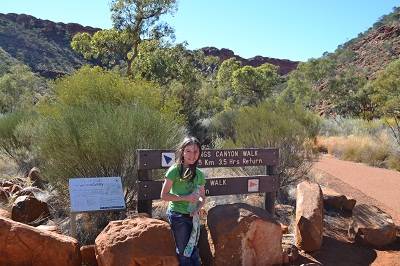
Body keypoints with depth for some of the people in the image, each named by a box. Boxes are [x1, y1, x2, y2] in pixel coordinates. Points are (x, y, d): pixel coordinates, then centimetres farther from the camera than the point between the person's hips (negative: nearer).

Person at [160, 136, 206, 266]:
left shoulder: (199, 174, 4)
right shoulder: (174, 170, -12)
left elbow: (202, 197, 13)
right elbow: (164, 195, -12)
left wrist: (198, 207, -8)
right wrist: (186, 198, -17)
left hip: (193, 216, 5)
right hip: (178, 216, -5)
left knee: (193, 250, 14)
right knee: (183, 252, 7)